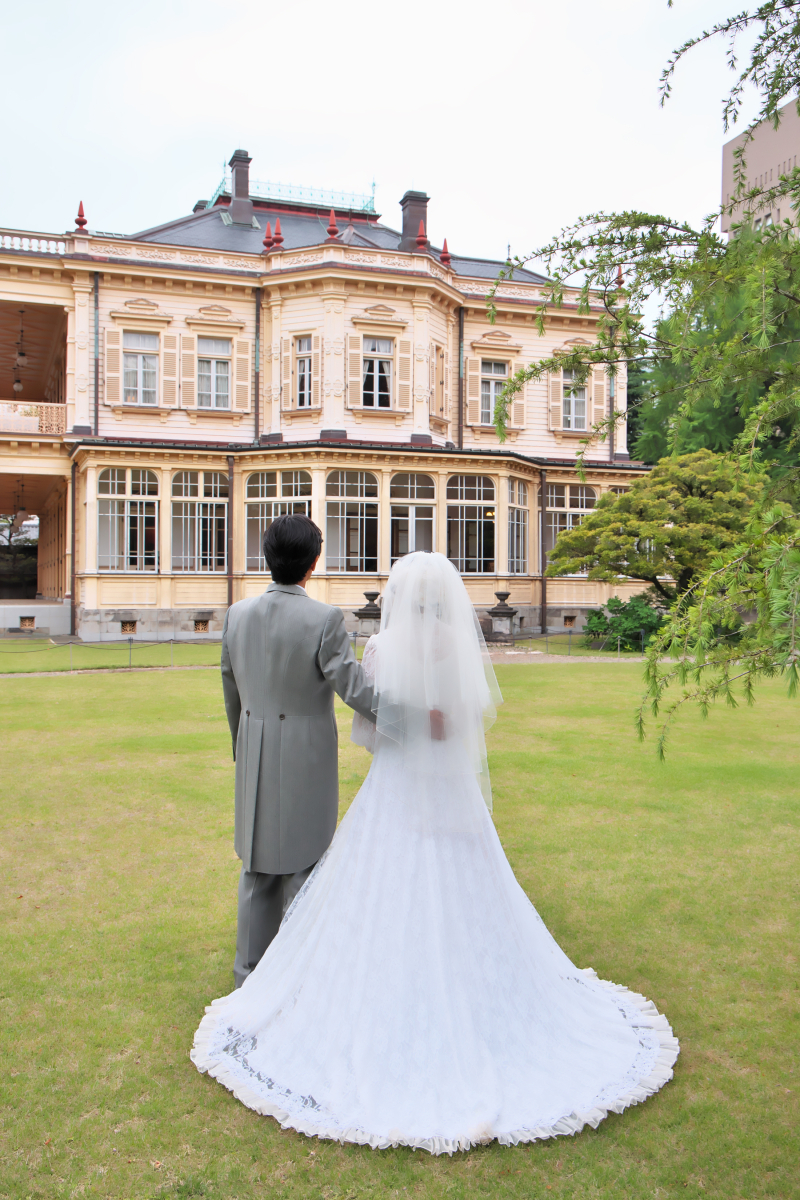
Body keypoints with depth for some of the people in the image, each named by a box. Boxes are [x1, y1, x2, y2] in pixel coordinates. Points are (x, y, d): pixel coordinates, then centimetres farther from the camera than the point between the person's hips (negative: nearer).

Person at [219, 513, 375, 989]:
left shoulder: (238, 613, 0)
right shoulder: (325, 619, -17)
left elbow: (231, 689, 9)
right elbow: (354, 686, -17)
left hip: (255, 757, 5)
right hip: (306, 758, -5)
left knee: (258, 865, 18)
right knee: (303, 866, 8)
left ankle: (251, 970, 31)